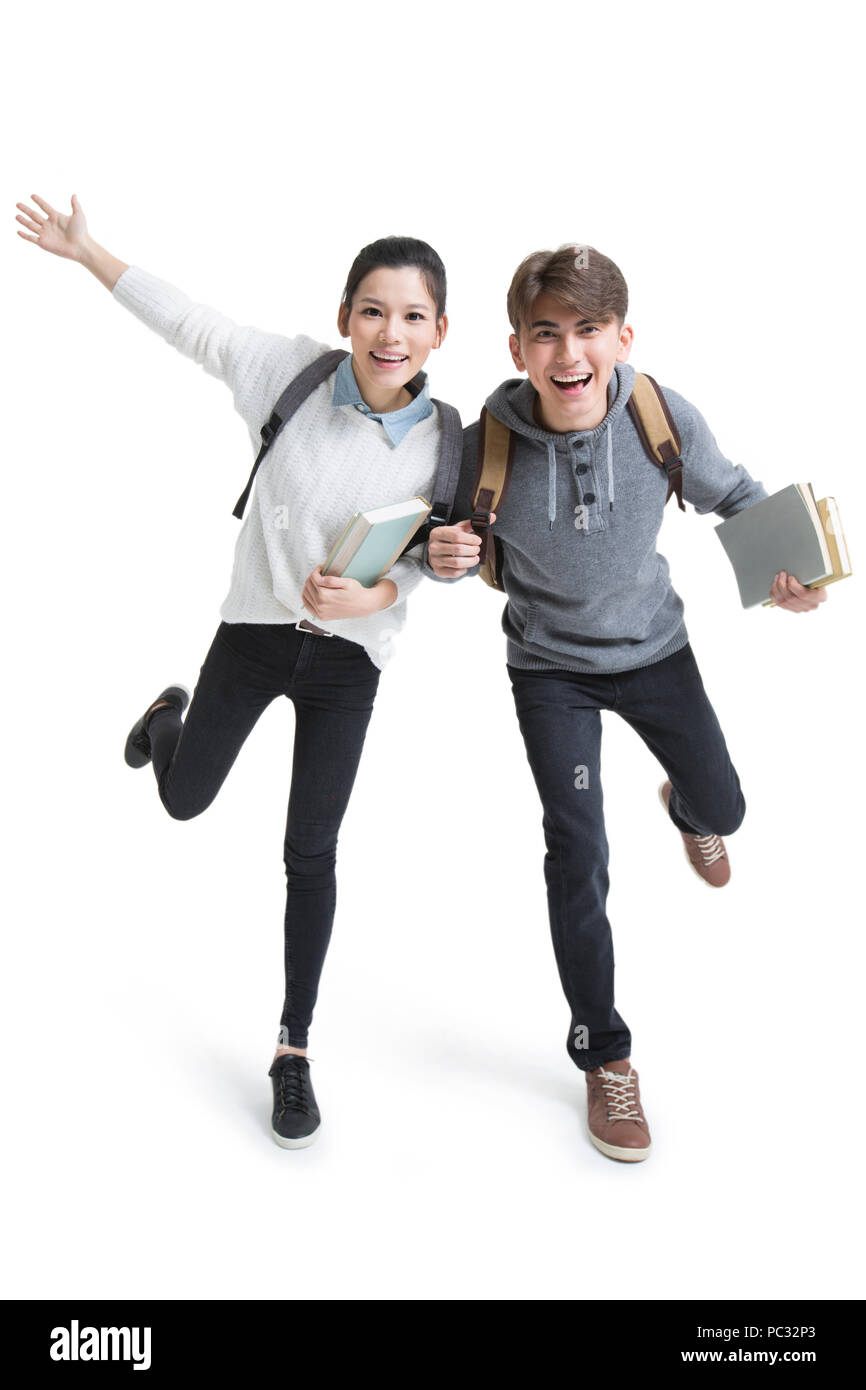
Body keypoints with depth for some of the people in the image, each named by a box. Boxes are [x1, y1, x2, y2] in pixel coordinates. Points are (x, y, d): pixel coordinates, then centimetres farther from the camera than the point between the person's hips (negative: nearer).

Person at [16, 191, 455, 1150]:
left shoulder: (445, 445, -13)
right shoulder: (296, 372, -14)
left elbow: (425, 562, -7)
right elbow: (193, 327, -3)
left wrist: (372, 595, -28)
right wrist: (85, 251, 2)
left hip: (348, 656, -1)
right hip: (253, 628, 1)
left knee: (311, 853, 3)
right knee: (183, 801, 17)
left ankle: (293, 1052, 20)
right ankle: (170, 715, 56)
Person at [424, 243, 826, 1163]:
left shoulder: (665, 417, -22)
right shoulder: (486, 441, -25)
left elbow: (733, 496, -3)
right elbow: (451, 538, -8)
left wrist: (784, 570, -18)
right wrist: (442, 556, -31)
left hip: (653, 648, 2)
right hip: (550, 668, -2)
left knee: (722, 807, 17)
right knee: (577, 855, -7)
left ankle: (682, 809, 60)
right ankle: (603, 1056, 12)